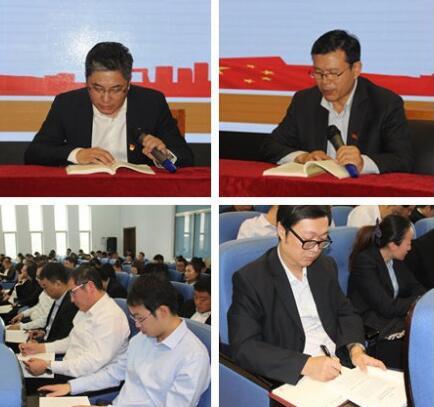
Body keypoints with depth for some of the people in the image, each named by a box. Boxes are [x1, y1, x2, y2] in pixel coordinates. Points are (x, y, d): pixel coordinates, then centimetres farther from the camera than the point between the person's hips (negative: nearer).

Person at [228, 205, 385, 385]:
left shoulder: (326, 266, 8)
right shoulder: (249, 279, -12)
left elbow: (345, 313, 15)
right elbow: (244, 347, -17)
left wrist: (355, 348, -6)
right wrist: (306, 364, -26)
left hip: (339, 367, 5)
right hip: (293, 380, -5)